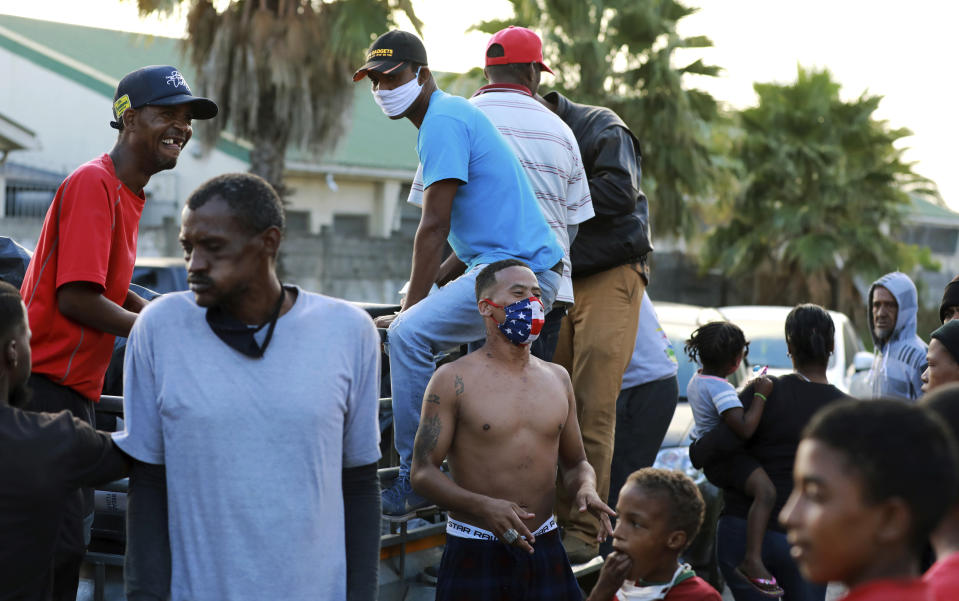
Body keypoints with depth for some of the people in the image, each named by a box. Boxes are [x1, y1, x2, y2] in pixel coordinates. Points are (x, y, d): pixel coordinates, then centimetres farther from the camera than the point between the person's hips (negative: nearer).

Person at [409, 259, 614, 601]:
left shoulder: (557, 378, 12)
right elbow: (423, 472, -8)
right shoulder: (454, 380, -4)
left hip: (545, 549, 4)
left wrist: (585, 489, -4)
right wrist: (484, 507, -23)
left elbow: (574, 463, 20)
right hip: (474, 555, -4)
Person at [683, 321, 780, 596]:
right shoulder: (721, 388, -25)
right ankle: (752, 561, -37)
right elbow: (744, 428, -34)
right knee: (765, 490, -30)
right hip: (721, 460, -11)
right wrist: (760, 395, -25)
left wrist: (750, 390, 17)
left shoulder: (696, 380, 6)